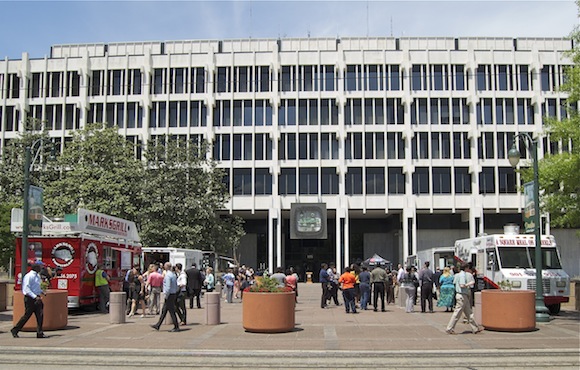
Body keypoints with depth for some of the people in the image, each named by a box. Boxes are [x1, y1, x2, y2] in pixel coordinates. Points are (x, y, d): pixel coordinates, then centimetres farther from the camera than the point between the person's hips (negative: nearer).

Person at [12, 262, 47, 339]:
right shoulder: (29, 276, -13)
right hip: (30, 298, -8)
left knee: (40, 315, 0)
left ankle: (40, 333, 2)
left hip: (36, 298, 8)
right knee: (27, 315, -2)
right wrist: (35, 296, -24)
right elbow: (26, 289, -19)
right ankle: (15, 330, 14)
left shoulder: (37, 276, 14)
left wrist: (42, 292, 9)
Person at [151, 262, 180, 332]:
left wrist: (166, 296, -15)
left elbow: (168, 287, -22)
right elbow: (176, 285, 15)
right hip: (173, 294, 10)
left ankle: (176, 327, 0)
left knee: (172, 311, -4)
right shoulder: (173, 274, 12)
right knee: (164, 311, 15)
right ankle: (158, 325, 23)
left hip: (169, 295, -10)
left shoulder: (167, 275, -17)